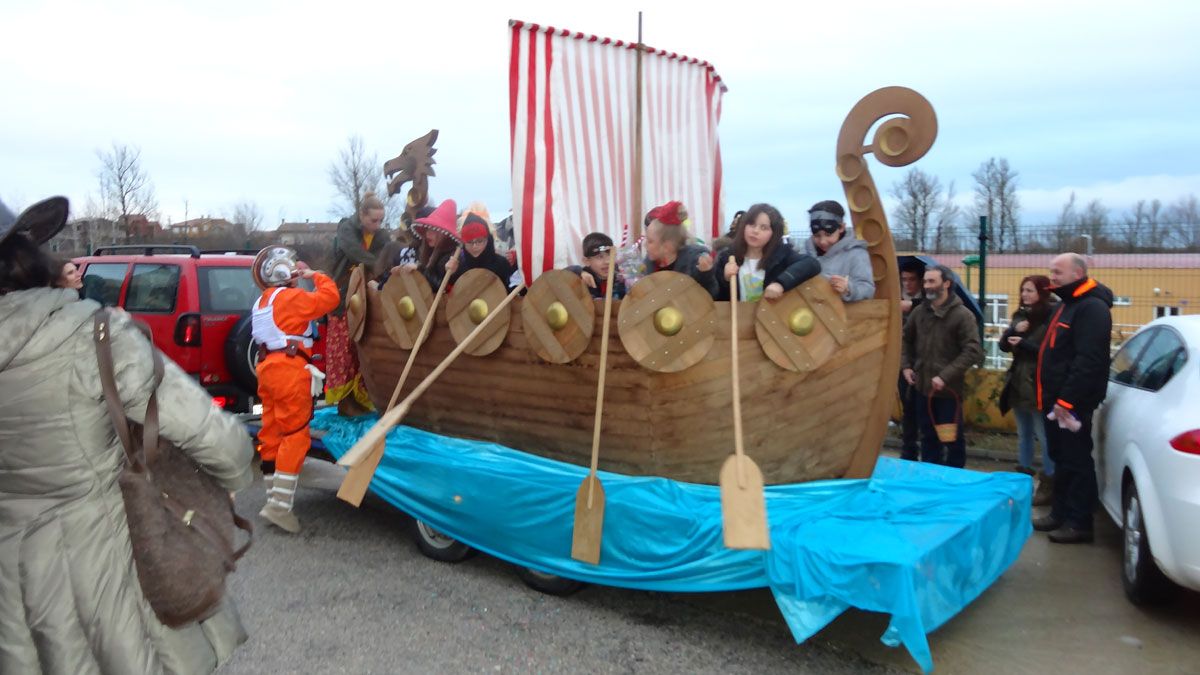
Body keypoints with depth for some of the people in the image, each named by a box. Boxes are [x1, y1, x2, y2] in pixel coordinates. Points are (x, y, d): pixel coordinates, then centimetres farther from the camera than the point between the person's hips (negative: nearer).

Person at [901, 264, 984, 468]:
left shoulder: (962, 315, -12)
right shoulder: (919, 311, 4)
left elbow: (973, 351, -18)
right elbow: (906, 339, 19)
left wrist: (945, 376, -23)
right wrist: (906, 366, 6)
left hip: (949, 390, -5)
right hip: (923, 387, 5)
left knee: (953, 439, 9)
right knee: (928, 437, 17)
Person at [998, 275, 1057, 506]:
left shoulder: (1052, 316, -12)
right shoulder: (1020, 315, 10)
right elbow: (1004, 345, 7)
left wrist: (1024, 343, -19)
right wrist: (1014, 330, -9)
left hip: (1039, 387, -7)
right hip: (1018, 384, 8)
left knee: (1044, 438, -1)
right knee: (1023, 435, 17)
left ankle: (1048, 485, 8)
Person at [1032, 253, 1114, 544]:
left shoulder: (1092, 308, -16)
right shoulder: (1068, 305, 18)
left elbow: (1088, 361, -25)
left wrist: (1067, 399, -24)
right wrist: (1051, 397, 16)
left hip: (1072, 402, -10)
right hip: (1057, 400, 10)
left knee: (1076, 461, -3)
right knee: (1061, 459, 16)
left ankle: (1080, 523, 4)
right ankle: (1060, 513, 25)